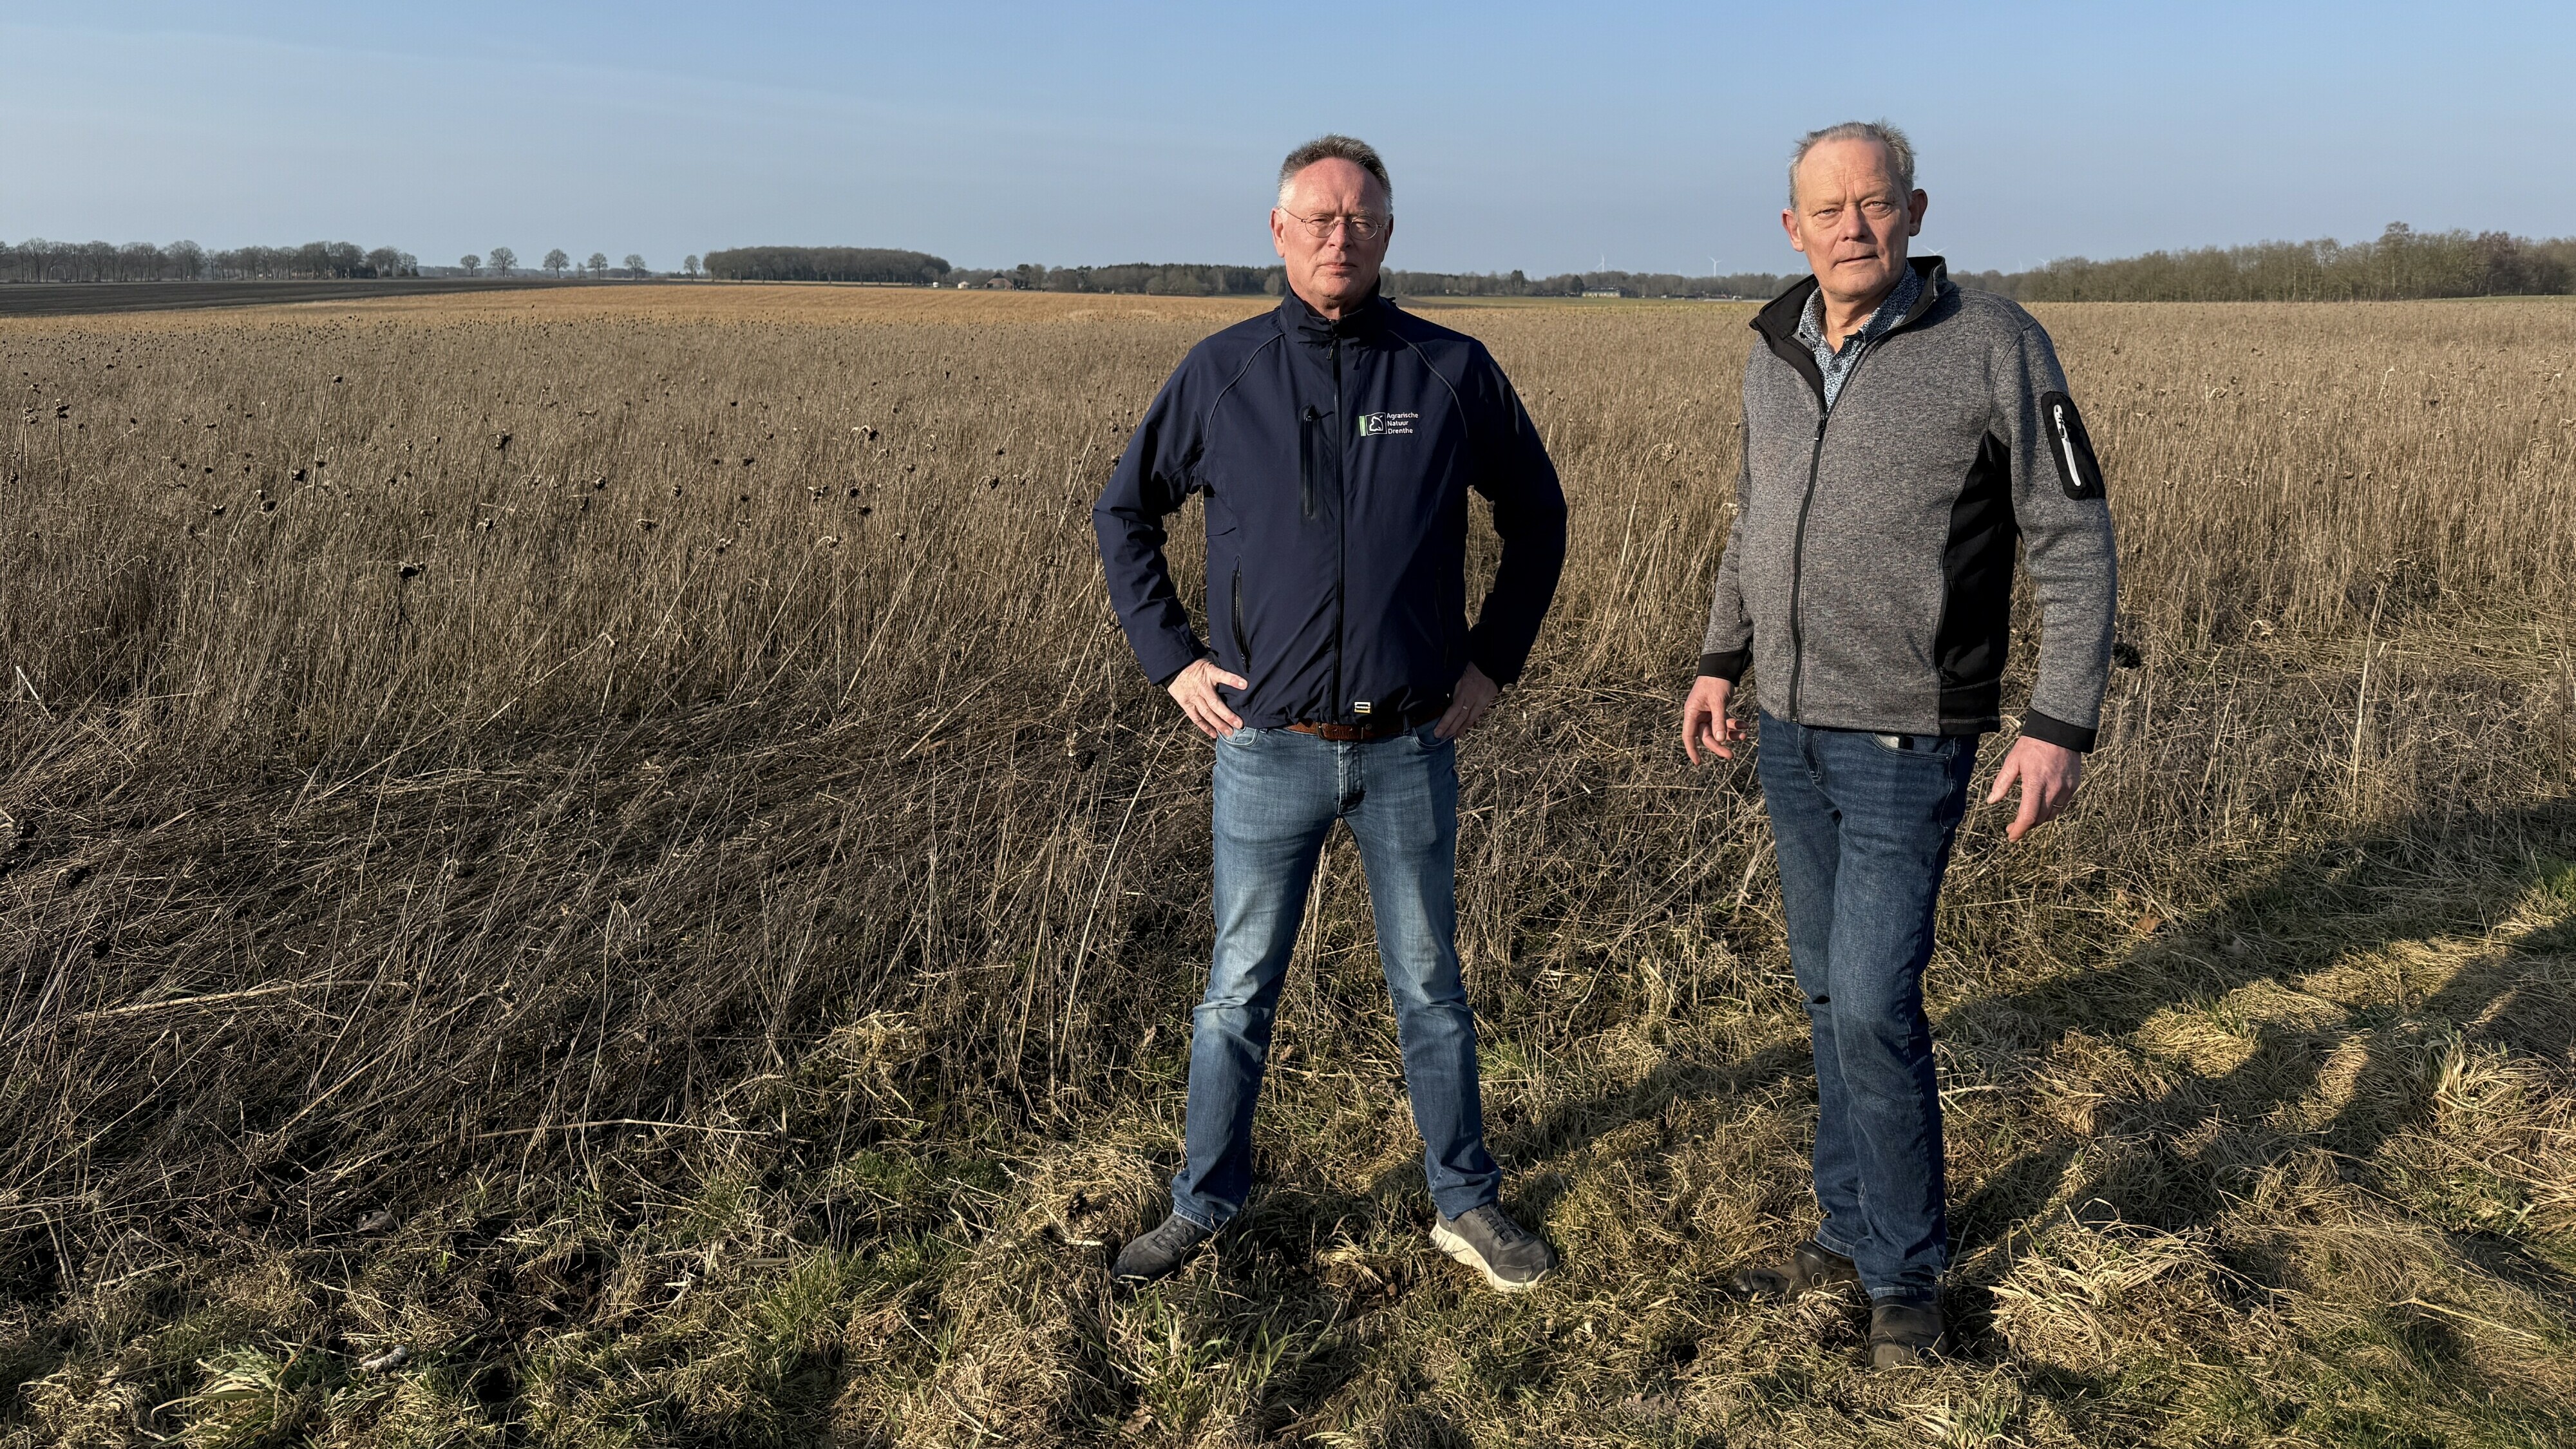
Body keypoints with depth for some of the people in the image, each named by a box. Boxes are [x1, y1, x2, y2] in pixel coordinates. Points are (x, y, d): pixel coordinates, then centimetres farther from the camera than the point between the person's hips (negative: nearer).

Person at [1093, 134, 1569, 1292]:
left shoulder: (1452, 372, -1)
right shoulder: (1220, 374, -1)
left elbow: (1536, 512, 12)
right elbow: (1124, 513, 10)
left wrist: (1495, 659, 5)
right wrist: (1170, 659, 1)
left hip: (1411, 749, 0)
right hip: (1267, 749, 0)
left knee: (1430, 987, 14)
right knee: (1239, 991, 11)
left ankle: (1465, 1203, 30)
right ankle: (1204, 1205, 29)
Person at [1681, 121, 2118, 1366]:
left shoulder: (1993, 345, -11)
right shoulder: (1774, 354, 6)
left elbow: (2071, 540, -9)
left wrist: (2061, 724, -15)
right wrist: (1720, 661, 18)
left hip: (1907, 741, -6)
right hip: (1789, 730, 6)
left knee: (1875, 1006, -6)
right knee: (1828, 993, 14)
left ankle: (1906, 1269, 16)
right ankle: (1850, 1226, 31)